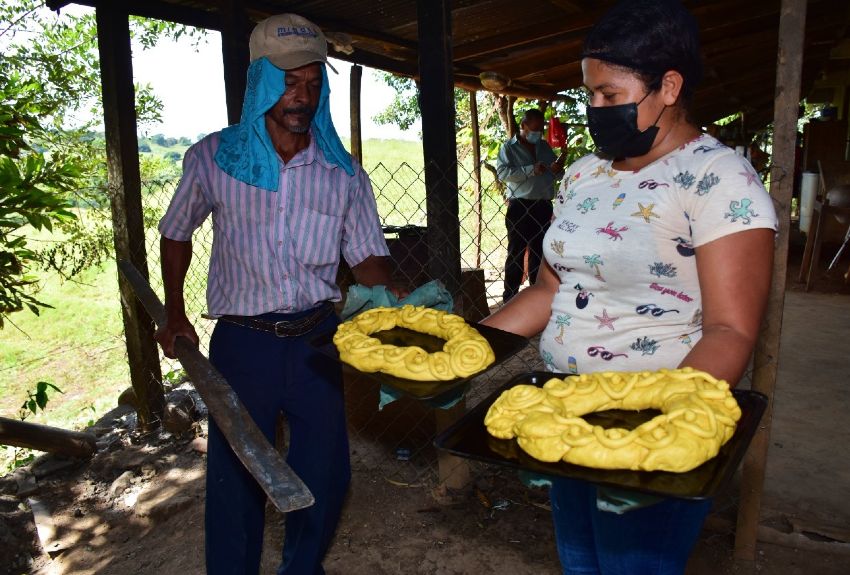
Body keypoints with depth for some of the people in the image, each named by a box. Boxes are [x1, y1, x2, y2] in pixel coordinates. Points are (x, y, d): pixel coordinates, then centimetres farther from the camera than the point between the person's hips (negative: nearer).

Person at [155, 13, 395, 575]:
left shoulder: (344, 172, 0)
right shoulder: (214, 158, -2)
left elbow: (368, 256, 0)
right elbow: (177, 232, 12)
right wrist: (175, 314, 6)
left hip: (317, 339, 2)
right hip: (241, 341, -1)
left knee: (325, 474, 14)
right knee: (237, 477, 10)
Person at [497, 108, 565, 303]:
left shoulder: (544, 146, 16)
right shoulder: (509, 147, -1)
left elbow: (556, 174, 22)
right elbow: (502, 172, -17)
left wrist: (557, 169, -3)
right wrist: (531, 170, -24)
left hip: (543, 206, 6)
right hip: (520, 206, -5)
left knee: (539, 251, 12)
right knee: (516, 252, -1)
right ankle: (510, 297, 6)